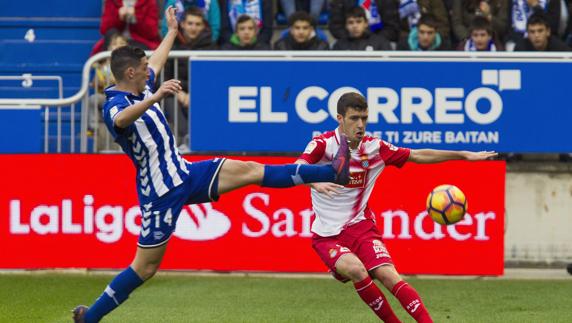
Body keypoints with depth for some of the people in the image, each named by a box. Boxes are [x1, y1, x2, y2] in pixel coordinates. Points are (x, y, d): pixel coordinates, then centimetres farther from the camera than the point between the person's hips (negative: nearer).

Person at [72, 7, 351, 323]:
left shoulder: (141, 88, 7)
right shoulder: (115, 106, -21)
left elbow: (156, 61, 30)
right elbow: (121, 120, -49)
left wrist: (172, 31, 45)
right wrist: (155, 98, -64)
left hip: (183, 173, 9)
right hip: (161, 192, -9)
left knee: (249, 170, 3)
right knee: (145, 266, -6)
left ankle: (332, 171, 3)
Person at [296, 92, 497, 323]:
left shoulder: (374, 148, 1)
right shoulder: (323, 144, -11)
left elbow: (418, 156, 10)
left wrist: (464, 155, 6)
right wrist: (316, 182, -51)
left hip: (361, 226, 3)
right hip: (327, 235, -3)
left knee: (389, 276, -19)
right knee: (355, 269, -30)